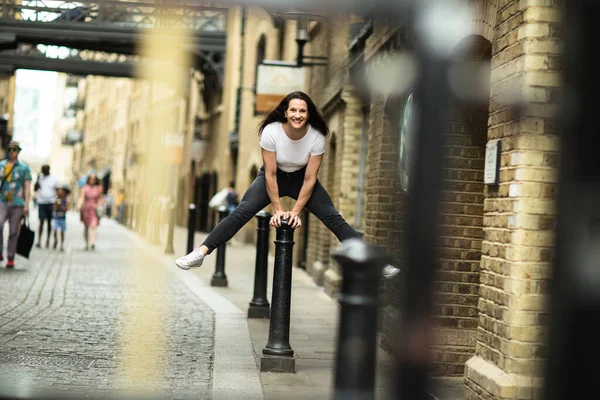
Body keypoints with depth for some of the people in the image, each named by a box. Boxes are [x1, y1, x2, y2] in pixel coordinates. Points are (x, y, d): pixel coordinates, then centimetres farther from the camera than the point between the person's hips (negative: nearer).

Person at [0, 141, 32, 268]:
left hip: (17, 204, -1)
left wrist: (26, 205, -5)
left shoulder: (24, 168, 6)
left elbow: (27, 188, 3)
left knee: (13, 232, 0)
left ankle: (10, 259, 8)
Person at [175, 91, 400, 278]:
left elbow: (309, 179, -20)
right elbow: (270, 174, -22)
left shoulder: (317, 137, -27)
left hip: (301, 178, 1)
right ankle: (200, 253, -22)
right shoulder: (271, 132, -29)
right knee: (240, 213, -18)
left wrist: (295, 211, -23)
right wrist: (278, 210, -21)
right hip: (274, 177, 0)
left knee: (333, 218, -11)